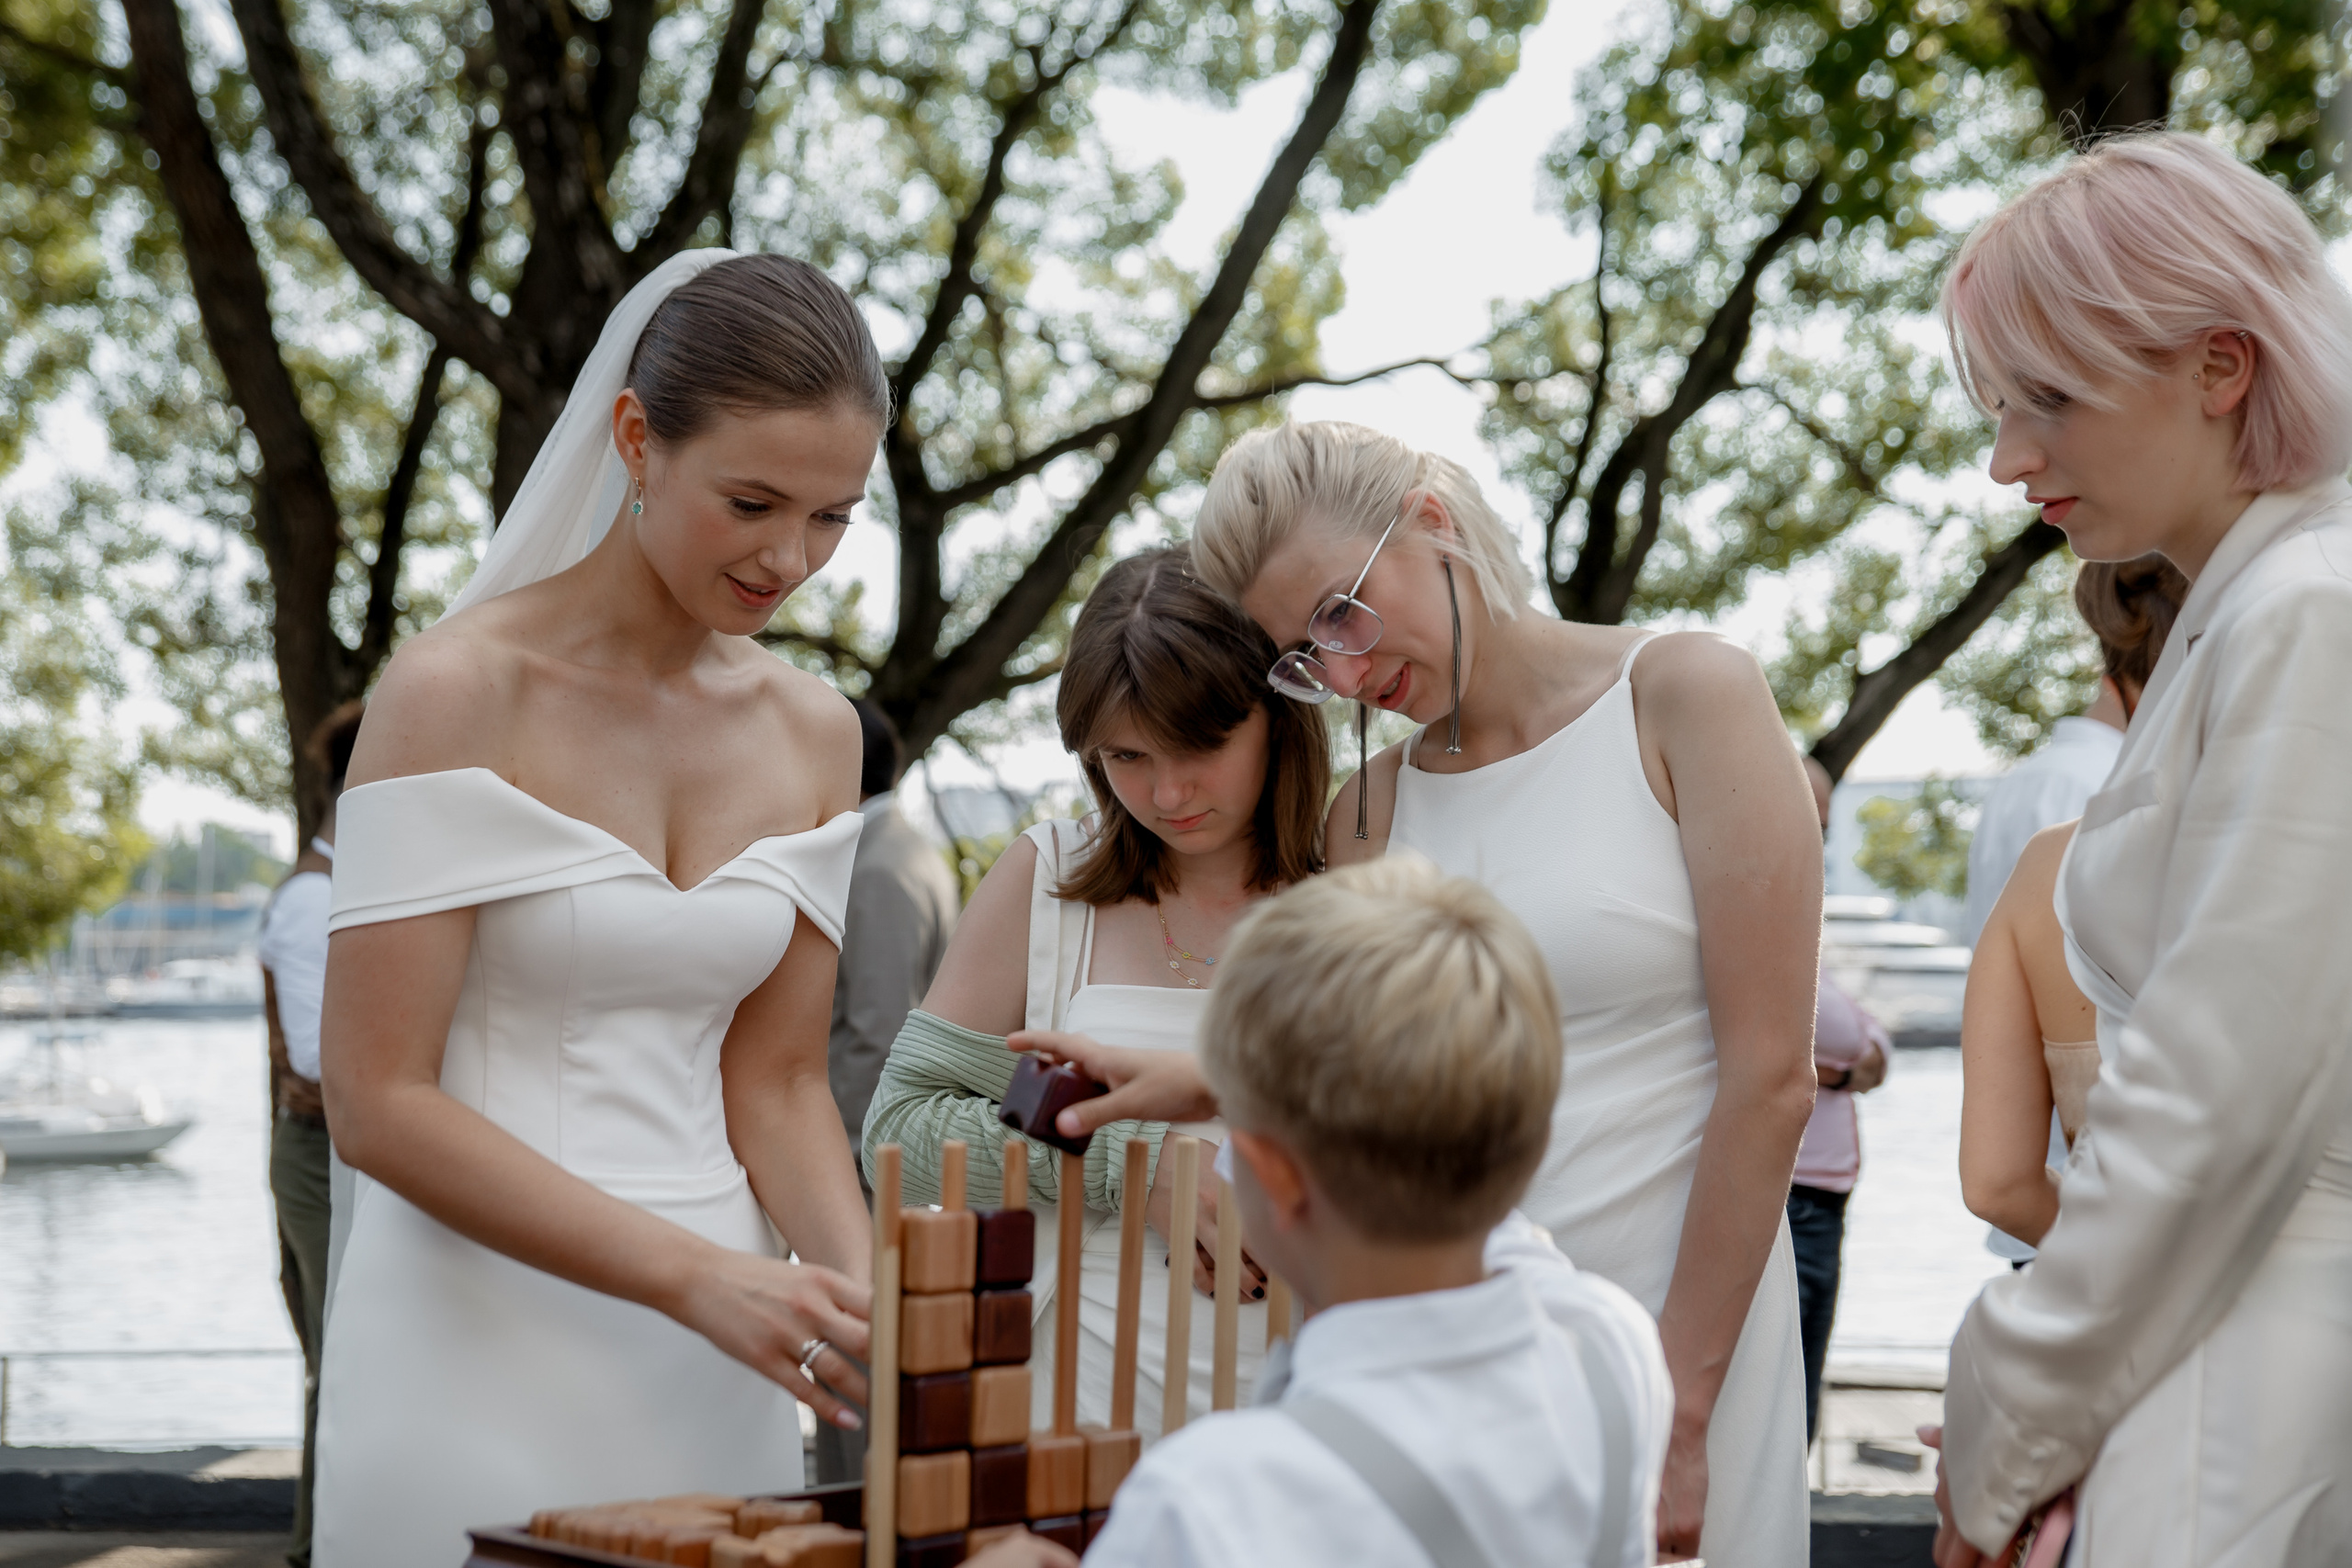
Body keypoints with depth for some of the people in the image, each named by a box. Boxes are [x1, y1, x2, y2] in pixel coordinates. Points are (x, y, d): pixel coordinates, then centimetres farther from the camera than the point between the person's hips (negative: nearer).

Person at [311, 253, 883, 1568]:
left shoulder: (816, 732, 5)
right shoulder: (458, 692, -12)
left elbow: (776, 1078, 8)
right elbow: (380, 1105, -15)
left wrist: (860, 1286, -11)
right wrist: (697, 1275, -21)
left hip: (709, 1373, 5)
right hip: (481, 1353, -5)